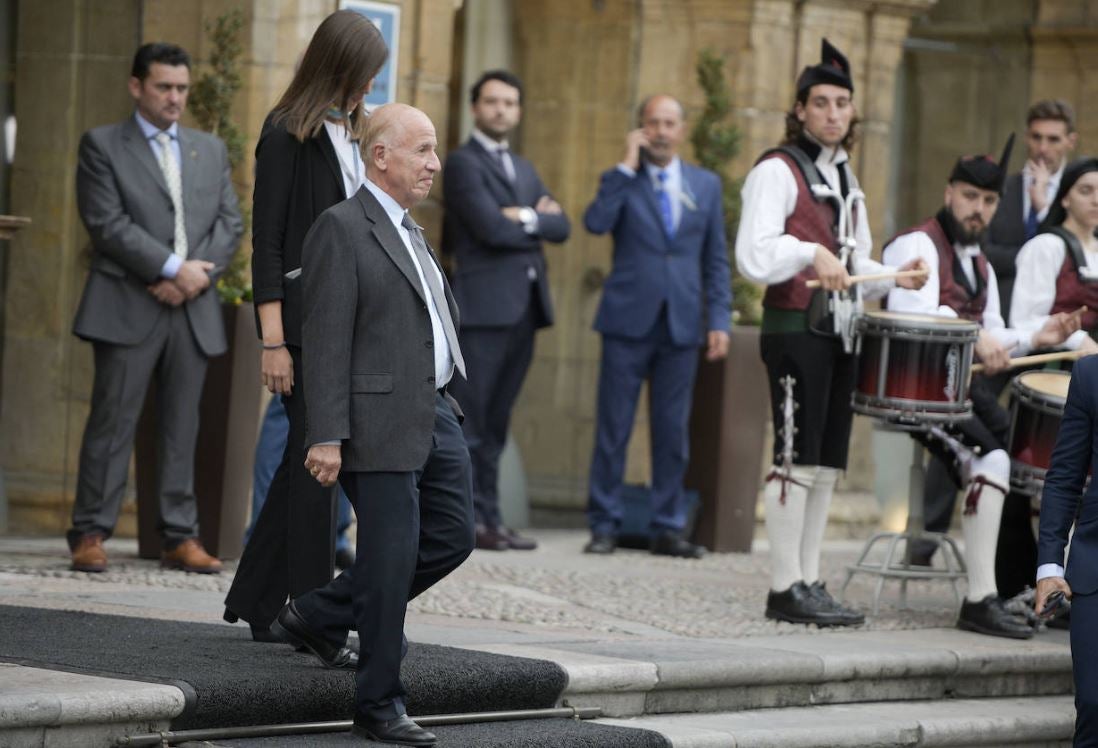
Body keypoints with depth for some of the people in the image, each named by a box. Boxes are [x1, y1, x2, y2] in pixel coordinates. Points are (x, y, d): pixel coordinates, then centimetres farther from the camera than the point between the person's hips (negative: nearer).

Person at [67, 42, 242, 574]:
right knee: (112, 422, -5)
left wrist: (196, 276, -6)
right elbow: (108, 224, -8)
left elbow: (230, 224, 11)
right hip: (127, 307, -4)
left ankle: (181, 538, 6)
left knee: (183, 427, 4)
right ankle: (90, 534, -1)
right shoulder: (102, 146, 3)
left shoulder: (210, 150, 18)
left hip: (193, 310, 4)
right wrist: (174, 268, -14)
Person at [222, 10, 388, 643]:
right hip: (303, 320, -8)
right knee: (316, 460, -6)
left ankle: (255, 601, 18)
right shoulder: (287, 135, -8)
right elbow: (266, 241, -10)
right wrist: (274, 341, -15)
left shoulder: (352, 133, 15)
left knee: (309, 462, 9)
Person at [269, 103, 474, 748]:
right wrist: (327, 437, -19)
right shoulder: (343, 229, -10)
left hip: (436, 413, 9)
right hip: (380, 422, -9)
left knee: (453, 537, 11)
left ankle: (317, 617, 25)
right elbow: (327, 342, -15)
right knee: (392, 558, -4)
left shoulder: (411, 232, 19)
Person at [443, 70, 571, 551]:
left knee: (496, 422, 9)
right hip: (483, 306, -8)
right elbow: (491, 227, -15)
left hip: (523, 307, 8)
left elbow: (560, 227, 10)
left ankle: (488, 519, 10)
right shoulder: (463, 162, -2)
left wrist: (527, 218, -6)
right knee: (469, 421, -7)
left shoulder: (523, 169, 22)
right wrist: (538, 222, 0)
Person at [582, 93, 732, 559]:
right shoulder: (621, 180, 5)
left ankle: (668, 528, 10)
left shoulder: (706, 185, 11)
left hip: (681, 324, 2)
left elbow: (716, 259, 11)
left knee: (673, 431, 4)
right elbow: (596, 223, -15)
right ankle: (604, 525, 6)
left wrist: (719, 319, 3)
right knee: (613, 428, 0)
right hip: (628, 321, -2)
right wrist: (627, 166, -12)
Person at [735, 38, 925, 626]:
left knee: (827, 465, 7)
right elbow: (754, 256, -17)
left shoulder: (844, 177, 18)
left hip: (839, 333, 8)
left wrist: (895, 279, 7)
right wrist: (810, 253, -30)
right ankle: (786, 589, -7)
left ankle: (808, 583, 11)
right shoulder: (777, 171, -7)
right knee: (797, 460, -9)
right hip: (794, 329, -8)